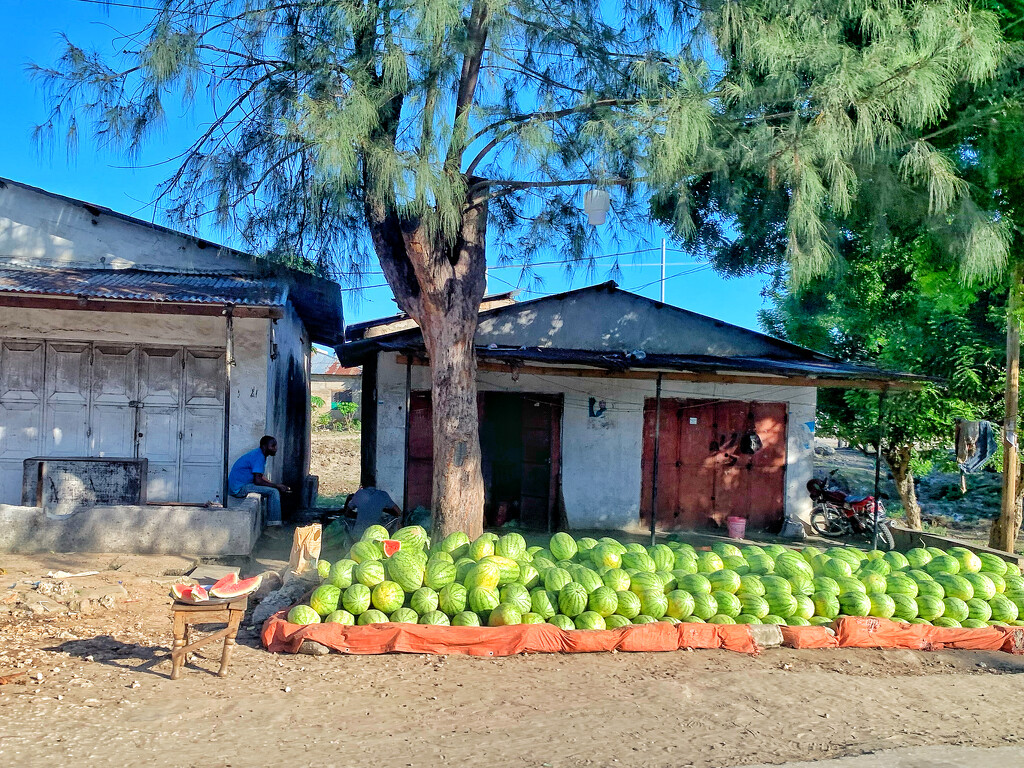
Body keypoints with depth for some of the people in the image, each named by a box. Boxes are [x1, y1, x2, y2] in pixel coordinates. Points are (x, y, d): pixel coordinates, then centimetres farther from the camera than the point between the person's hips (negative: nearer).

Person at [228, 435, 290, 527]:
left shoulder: (259, 454, 13)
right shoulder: (259, 457, -18)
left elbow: (260, 477, 19)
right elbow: (258, 481, -23)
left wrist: (276, 485, 7)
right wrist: (277, 486, -16)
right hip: (239, 488, -10)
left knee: (275, 490, 12)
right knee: (274, 492, -17)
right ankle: (273, 524, -15)